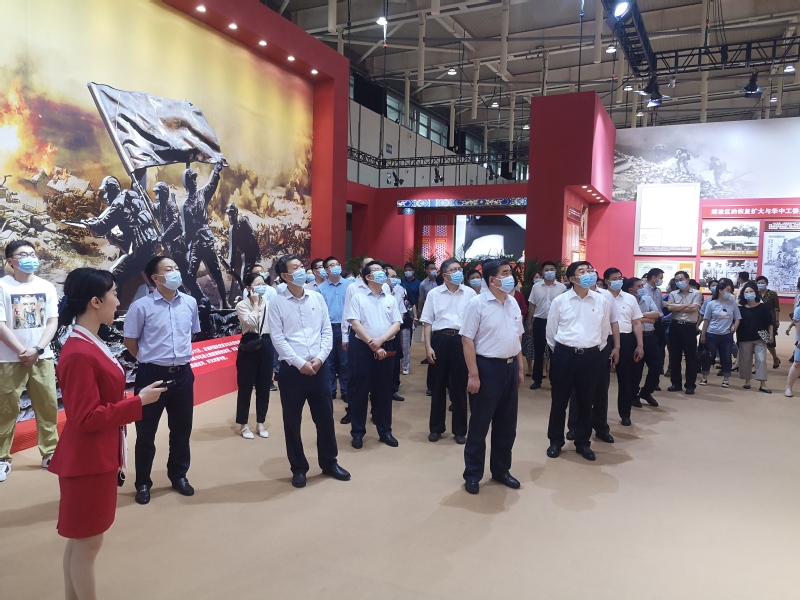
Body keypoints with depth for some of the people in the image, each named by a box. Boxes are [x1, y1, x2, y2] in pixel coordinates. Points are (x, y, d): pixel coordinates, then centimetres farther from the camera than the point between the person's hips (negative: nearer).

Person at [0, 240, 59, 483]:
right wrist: (22, 352, -13)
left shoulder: (47, 287, 4)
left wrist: (37, 349, -10)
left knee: (48, 406, 7)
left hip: (42, 358, 3)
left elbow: (53, 321, 2)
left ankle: (49, 453, 20)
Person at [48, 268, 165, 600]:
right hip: (88, 461, -10)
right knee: (87, 543, 6)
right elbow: (87, 418, -24)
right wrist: (139, 401, -18)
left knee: (79, 541, 20)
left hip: (97, 457, 10)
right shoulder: (79, 354, -24)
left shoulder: (90, 344, 6)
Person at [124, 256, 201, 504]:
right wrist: (149, 360, 6)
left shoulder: (190, 303, 2)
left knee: (182, 429, 15)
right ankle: (143, 483, 27)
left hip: (183, 373, 4)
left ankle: (179, 476, 34)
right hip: (152, 374, -4)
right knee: (146, 431, 9)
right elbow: (130, 341, -2)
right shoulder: (141, 306, -11)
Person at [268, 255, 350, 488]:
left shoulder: (317, 298, 6)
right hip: (292, 369, -3)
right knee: (292, 422, 7)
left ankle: (329, 463, 30)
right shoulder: (277, 303, -3)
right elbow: (278, 339, -8)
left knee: (325, 417, 12)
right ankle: (299, 468, 24)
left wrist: (320, 357, -8)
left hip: (319, 367, 3)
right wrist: (300, 363, -14)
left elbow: (327, 331, 5)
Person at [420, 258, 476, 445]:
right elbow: (427, 322, 3)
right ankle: (436, 428, 23)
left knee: (459, 386, 7)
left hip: (461, 340, 0)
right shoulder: (434, 293, 2)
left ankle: (460, 430, 20)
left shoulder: (470, 293, 2)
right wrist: (428, 346, -3)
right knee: (438, 385, 9)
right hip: (440, 339, 0)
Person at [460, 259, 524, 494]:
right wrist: (473, 375, -17)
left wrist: (520, 368, 15)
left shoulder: (513, 303, 8)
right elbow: (467, 340, -14)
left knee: (507, 424, 15)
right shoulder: (477, 303, -12)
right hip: (488, 367, -6)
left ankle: (501, 470, 31)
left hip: (510, 367, 7)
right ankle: (472, 474, 19)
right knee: (479, 424, 4)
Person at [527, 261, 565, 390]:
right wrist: (529, 323, 6)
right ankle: (537, 380, 16)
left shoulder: (562, 287, 0)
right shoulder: (536, 287, 4)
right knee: (538, 352, 7)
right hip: (539, 322, 1)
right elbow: (532, 306, 8)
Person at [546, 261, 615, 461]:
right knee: (559, 400, 7)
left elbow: (605, 331, 12)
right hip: (564, 355, -1)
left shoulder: (602, 302, 1)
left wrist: (595, 352, 15)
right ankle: (555, 441, 23)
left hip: (591, 357, 2)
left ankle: (583, 443, 27)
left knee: (586, 402, 12)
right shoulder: (559, 301, -4)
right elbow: (551, 331, 6)